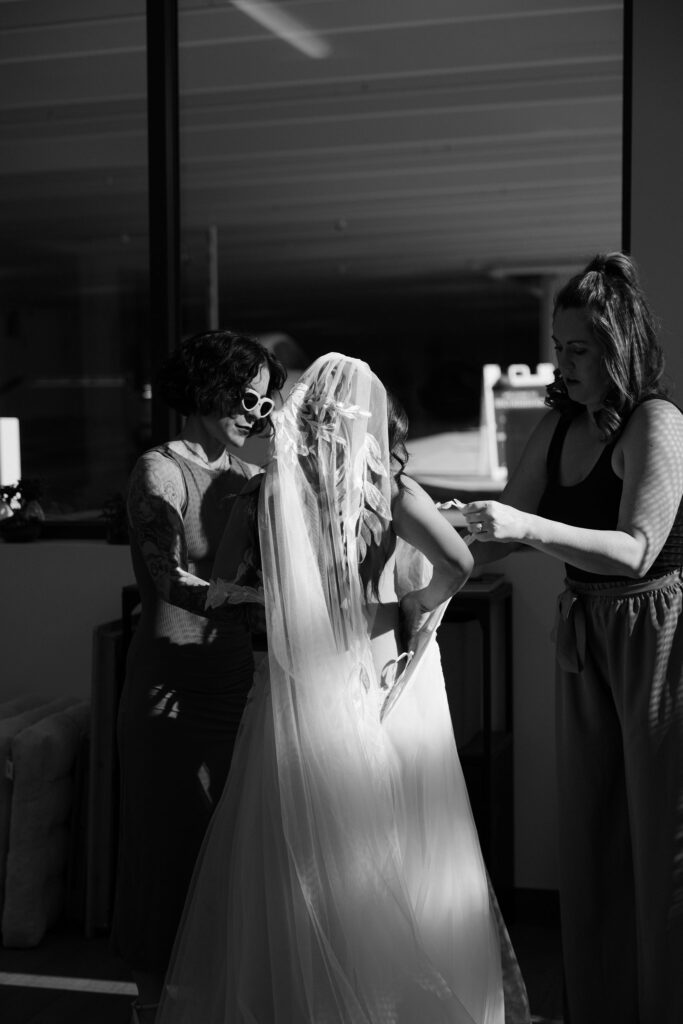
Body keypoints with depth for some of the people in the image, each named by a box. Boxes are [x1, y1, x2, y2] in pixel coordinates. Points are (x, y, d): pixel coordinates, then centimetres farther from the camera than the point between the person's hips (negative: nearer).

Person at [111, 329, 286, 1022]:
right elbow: (172, 582, -16)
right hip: (175, 683, -6)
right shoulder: (160, 471, -7)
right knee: (172, 839, 2)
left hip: (239, 676, 6)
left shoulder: (252, 480, 11)